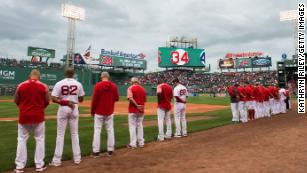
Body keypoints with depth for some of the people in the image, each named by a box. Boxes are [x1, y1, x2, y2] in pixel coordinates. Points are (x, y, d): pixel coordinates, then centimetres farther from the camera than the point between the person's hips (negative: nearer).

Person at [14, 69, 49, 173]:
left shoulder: (20, 85, -2)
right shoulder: (44, 86, -6)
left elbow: (16, 101, 7)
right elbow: (47, 102, 2)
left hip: (24, 116, 1)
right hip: (38, 116, -1)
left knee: (21, 140, 11)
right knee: (40, 140, 9)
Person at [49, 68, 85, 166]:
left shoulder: (59, 84, -5)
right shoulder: (78, 84, 0)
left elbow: (54, 99, -12)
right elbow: (81, 99, 5)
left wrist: (65, 102, -9)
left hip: (63, 109, -2)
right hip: (74, 109, 2)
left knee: (60, 134, 5)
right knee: (74, 133, 11)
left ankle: (57, 160, 7)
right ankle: (77, 158, 15)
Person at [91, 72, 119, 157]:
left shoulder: (98, 85, -8)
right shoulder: (113, 86, -1)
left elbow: (94, 99, -9)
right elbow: (117, 98, 2)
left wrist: (92, 111, 1)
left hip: (99, 111, -2)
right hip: (109, 112, 3)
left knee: (97, 130, 3)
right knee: (110, 130, 9)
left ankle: (96, 151, 5)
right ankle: (110, 150, 14)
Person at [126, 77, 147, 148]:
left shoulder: (130, 88, -8)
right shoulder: (143, 88, 9)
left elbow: (130, 98, -22)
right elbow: (145, 100, 11)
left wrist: (137, 106, -19)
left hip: (133, 110, -5)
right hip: (141, 110, 5)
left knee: (132, 126, 2)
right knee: (140, 126, 14)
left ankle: (133, 144, 5)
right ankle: (141, 143, 18)